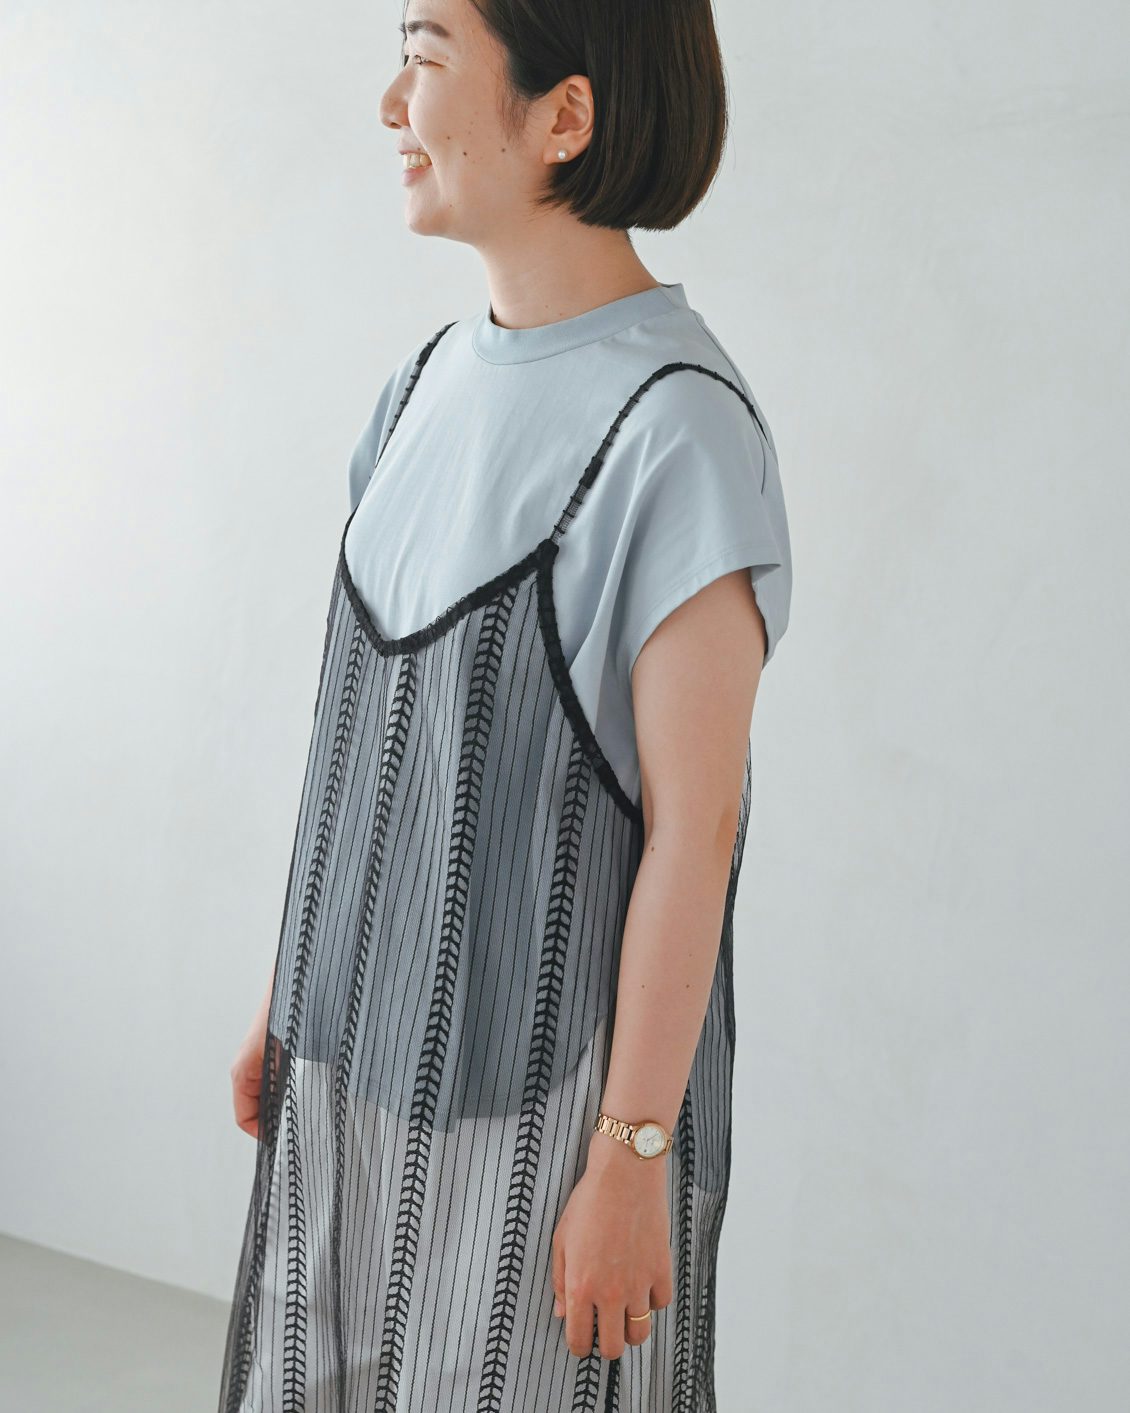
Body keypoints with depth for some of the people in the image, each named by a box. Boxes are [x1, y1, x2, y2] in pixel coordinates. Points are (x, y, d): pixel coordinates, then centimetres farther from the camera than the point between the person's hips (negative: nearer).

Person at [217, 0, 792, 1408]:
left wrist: (632, 1159, -15)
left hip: (544, 1080, -7)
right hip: (366, 1052, 7)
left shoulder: (678, 428, -18)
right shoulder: (426, 383, 5)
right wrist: (292, 994, 14)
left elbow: (693, 825, -18)